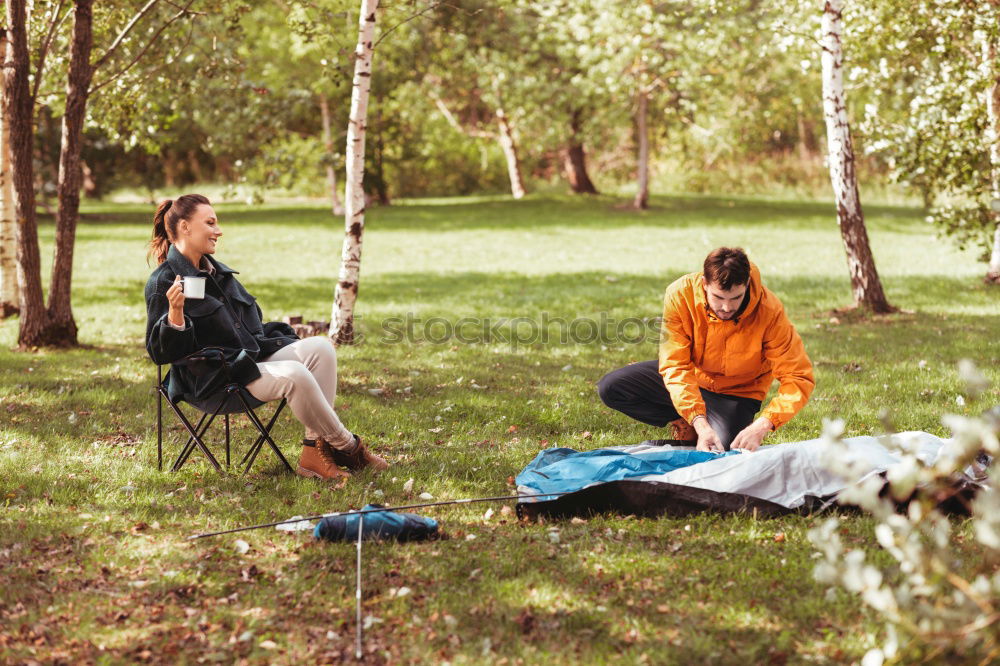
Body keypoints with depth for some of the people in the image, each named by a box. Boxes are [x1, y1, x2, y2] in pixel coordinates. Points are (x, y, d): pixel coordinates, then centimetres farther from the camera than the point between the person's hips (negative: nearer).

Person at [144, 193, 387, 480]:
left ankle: (314, 452, -17)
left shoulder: (216, 271, 17)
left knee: (320, 347, -12)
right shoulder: (163, 282, -9)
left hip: (252, 355, 9)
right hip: (213, 378, -9)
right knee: (294, 375, -30)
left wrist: (282, 340, 14)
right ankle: (347, 446, -10)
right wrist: (175, 314, -31)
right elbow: (160, 353, -14)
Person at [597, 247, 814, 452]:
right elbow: (675, 365, -26)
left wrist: (762, 426, -44)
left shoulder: (769, 310, -28)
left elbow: (799, 378, -29)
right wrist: (700, 423, -39)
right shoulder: (680, 294, -26)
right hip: (691, 378, 2)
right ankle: (686, 424, 2)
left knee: (721, 446, -30)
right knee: (610, 387, -16)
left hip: (735, 393, -2)